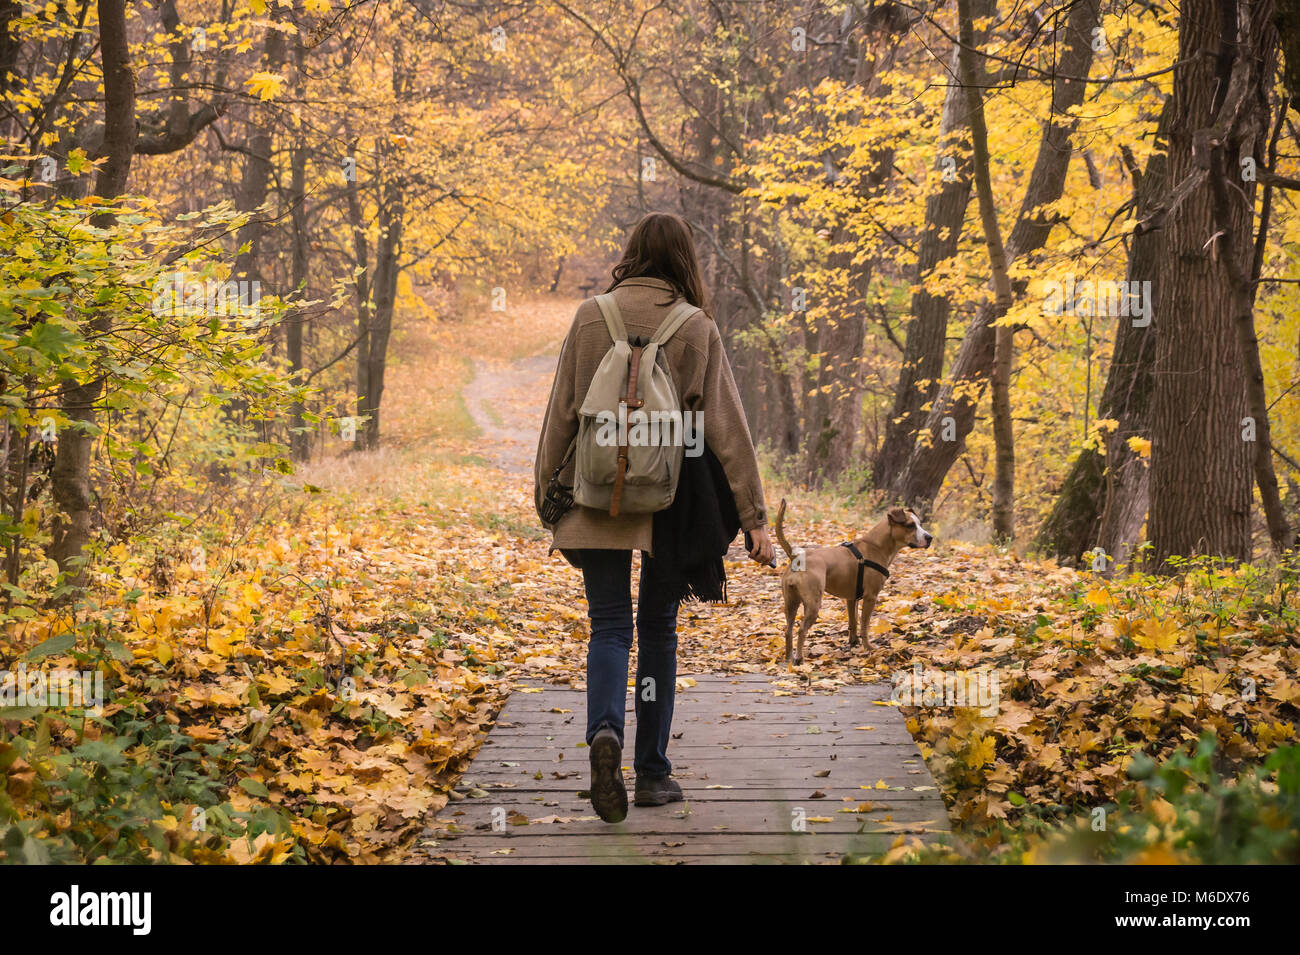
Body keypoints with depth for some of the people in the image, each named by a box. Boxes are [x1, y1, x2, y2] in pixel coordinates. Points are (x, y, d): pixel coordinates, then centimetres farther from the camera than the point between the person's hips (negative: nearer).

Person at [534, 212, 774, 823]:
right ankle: (652, 772, 17)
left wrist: (548, 499, 11)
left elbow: (561, 416, 3)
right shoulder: (696, 330, -2)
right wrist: (754, 516, -3)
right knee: (658, 630, 12)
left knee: (609, 626, 4)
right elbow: (726, 427, -4)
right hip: (669, 503, 0)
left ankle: (604, 732, -24)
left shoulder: (590, 317, 1)